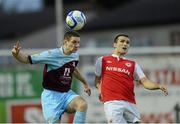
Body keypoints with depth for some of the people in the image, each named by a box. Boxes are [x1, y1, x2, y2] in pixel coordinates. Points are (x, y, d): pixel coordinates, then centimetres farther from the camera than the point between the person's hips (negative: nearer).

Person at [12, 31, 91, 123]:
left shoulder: (75, 55, 3)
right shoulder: (52, 55, -17)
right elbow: (27, 59, -16)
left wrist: (85, 83, 38)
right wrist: (16, 54, -37)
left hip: (67, 93, 5)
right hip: (51, 95, -5)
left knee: (83, 104, -26)